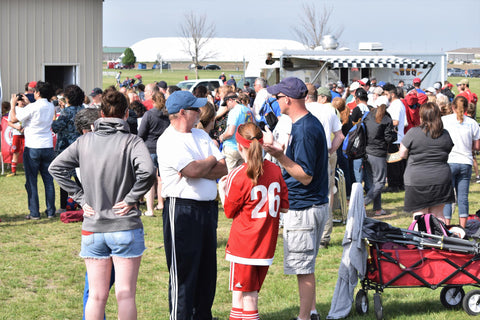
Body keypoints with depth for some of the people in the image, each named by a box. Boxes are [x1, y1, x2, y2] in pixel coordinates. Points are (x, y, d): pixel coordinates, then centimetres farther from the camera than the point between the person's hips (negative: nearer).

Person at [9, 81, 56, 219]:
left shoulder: (32, 107, -15)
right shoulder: (51, 107, 4)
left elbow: (14, 119, -6)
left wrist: (13, 104, 8)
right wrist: (28, 103, 28)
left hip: (32, 148, -5)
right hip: (48, 147, 5)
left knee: (31, 182, 3)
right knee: (48, 180, 10)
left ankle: (34, 213, 3)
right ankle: (51, 211, 11)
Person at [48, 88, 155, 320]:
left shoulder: (84, 141, 3)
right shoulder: (131, 141, -9)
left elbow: (56, 168, 5)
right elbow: (147, 171, -25)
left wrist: (80, 197, 5)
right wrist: (131, 199, -12)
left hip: (92, 229, 3)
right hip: (125, 227, -3)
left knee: (96, 295, 8)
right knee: (125, 294, 2)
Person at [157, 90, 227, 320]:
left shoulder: (201, 135, 14)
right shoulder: (168, 141, -11)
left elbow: (223, 169, 6)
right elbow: (193, 170, -23)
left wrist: (199, 169, -12)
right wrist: (211, 161, -2)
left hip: (208, 208, 8)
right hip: (183, 210, -8)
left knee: (207, 269, 14)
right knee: (184, 270, -3)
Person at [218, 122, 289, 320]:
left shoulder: (238, 176, -15)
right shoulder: (275, 170, 0)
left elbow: (229, 212, -4)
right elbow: (284, 207, 5)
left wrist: (222, 190, 11)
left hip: (244, 244, -5)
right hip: (266, 244, 5)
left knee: (246, 294, 2)